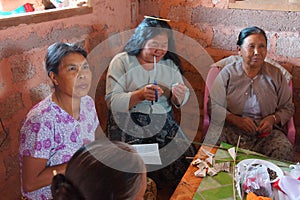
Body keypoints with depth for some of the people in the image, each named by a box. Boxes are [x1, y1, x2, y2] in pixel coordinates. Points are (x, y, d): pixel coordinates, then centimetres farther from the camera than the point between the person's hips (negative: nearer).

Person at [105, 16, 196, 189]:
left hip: (163, 123, 4)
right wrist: (140, 95, -25)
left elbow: (179, 102, 13)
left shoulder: (170, 64, 11)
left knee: (186, 158, -15)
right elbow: (112, 101, -10)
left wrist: (180, 96, -11)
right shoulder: (121, 61, -1)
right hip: (127, 125, -4)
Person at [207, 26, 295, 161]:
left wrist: (273, 119, -8)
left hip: (266, 131, 2)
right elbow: (213, 105, -2)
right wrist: (237, 120, -16)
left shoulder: (276, 75, 7)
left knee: (284, 150, -28)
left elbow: (287, 108, 14)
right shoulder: (228, 72, 1)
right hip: (230, 129, -1)